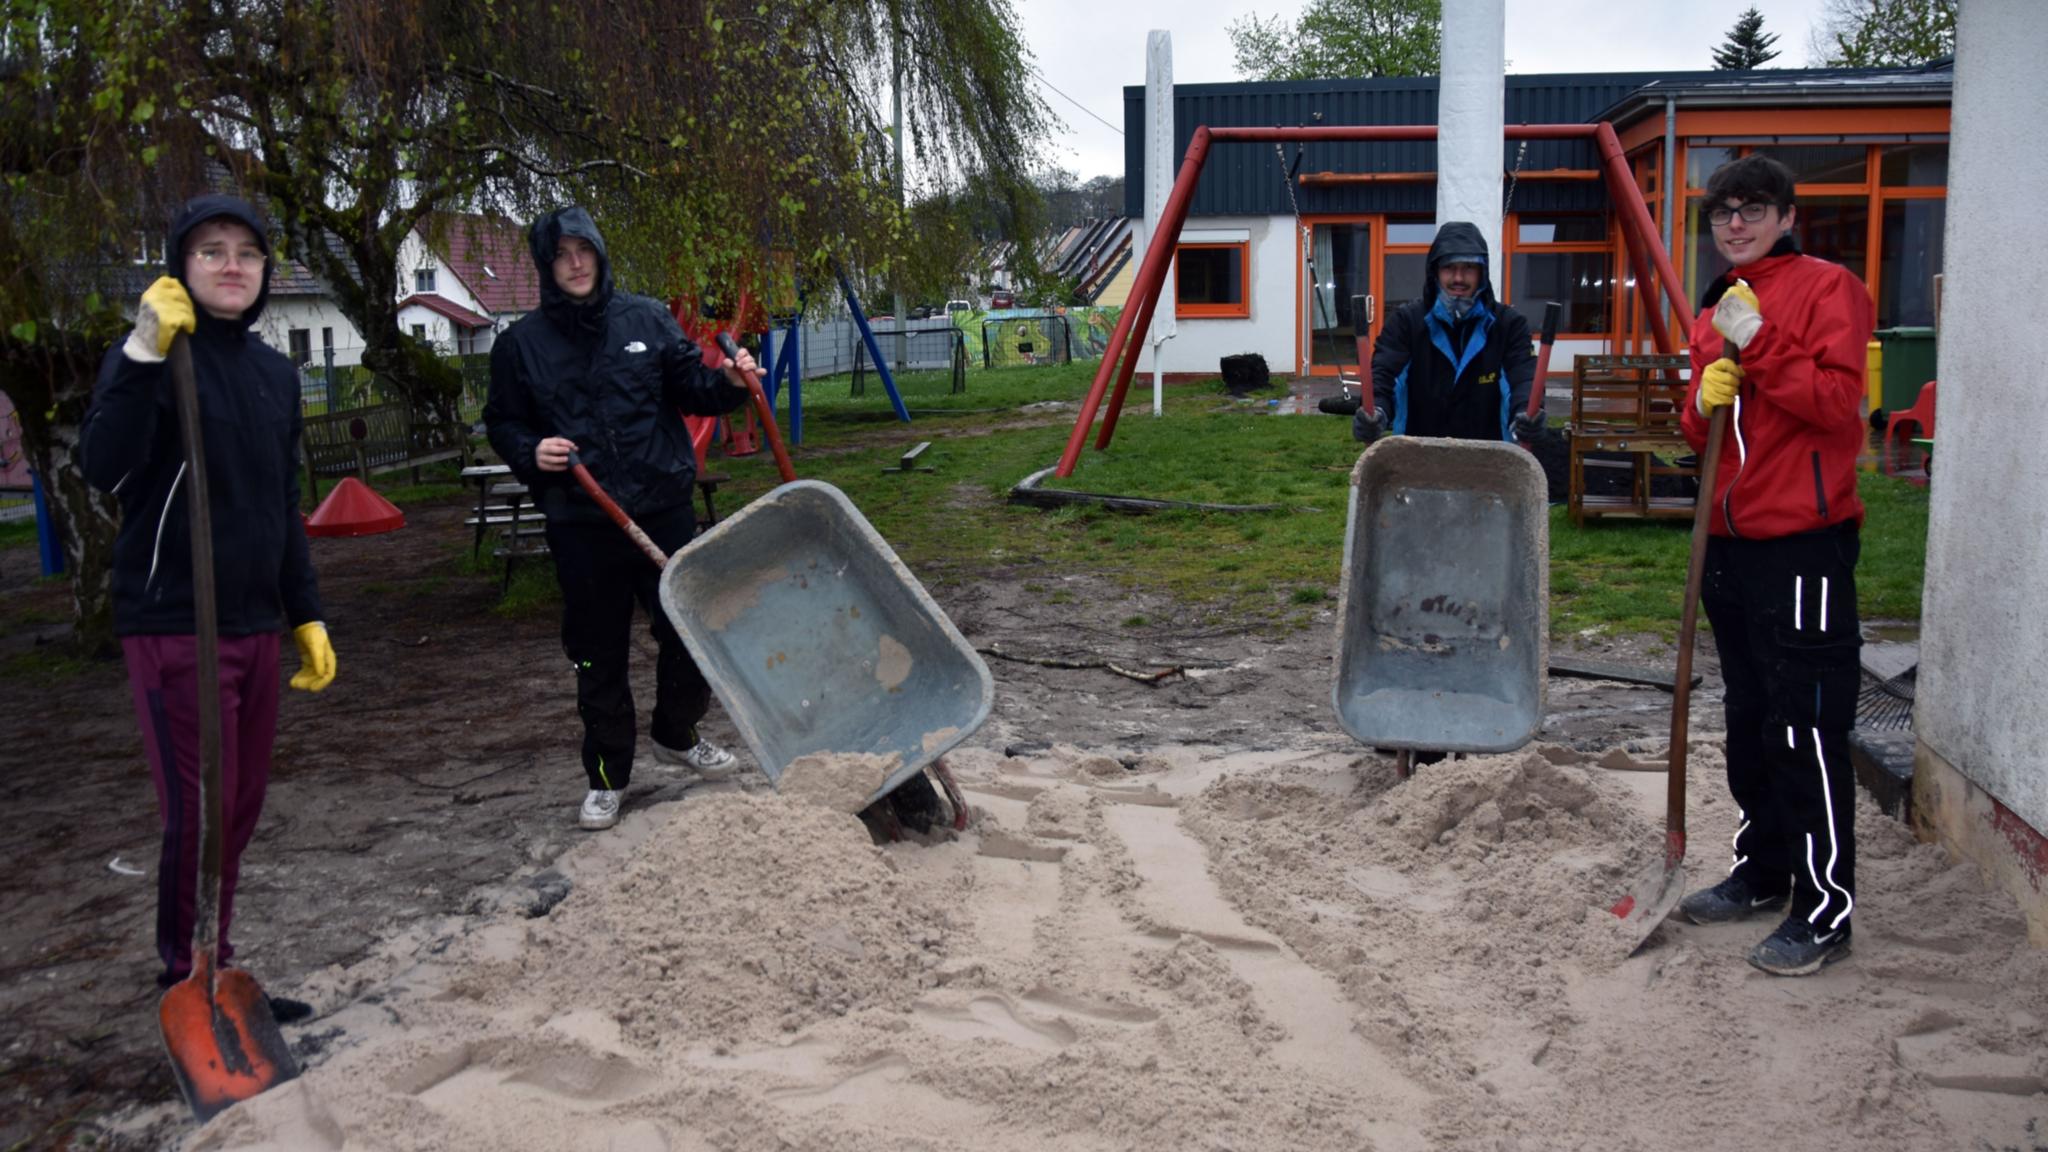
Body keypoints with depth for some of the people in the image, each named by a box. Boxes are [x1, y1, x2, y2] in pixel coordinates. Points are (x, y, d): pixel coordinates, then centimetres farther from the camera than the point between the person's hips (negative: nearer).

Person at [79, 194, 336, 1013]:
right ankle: (189, 982, 13)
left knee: (242, 808, 11)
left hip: (255, 628, 7)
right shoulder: (152, 356, -8)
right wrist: (143, 355, -33)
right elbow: (103, 470, -26)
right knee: (197, 813, -3)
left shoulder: (275, 373, 12)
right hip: (173, 628, -7)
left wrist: (306, 615, 17)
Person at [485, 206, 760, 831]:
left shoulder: (645, 319, 5)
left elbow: (690, 386, 8)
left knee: (690, 628, 8)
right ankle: (607, 775, 22)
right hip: (580, 523, -1)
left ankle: (677, 736, 34)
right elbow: (502, 423, 8)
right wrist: (531, 452, -12)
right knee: (597, 652, 6)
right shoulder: (521, 342, 2)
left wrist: (728, 382, -12)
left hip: (663, 507, 1)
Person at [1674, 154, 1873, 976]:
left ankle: (1825, 913, 3)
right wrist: (1705, 400, -2)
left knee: (1807, 730, -6)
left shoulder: (1827, 287, -5)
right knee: (1750, 722, 16)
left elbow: (1838, 400, -17)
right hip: (1731, 540, 8)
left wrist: (1758, 343, -20)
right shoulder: (1716, 311, 17)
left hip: (1803, 544, -8)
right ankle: (1762, 874, 30)